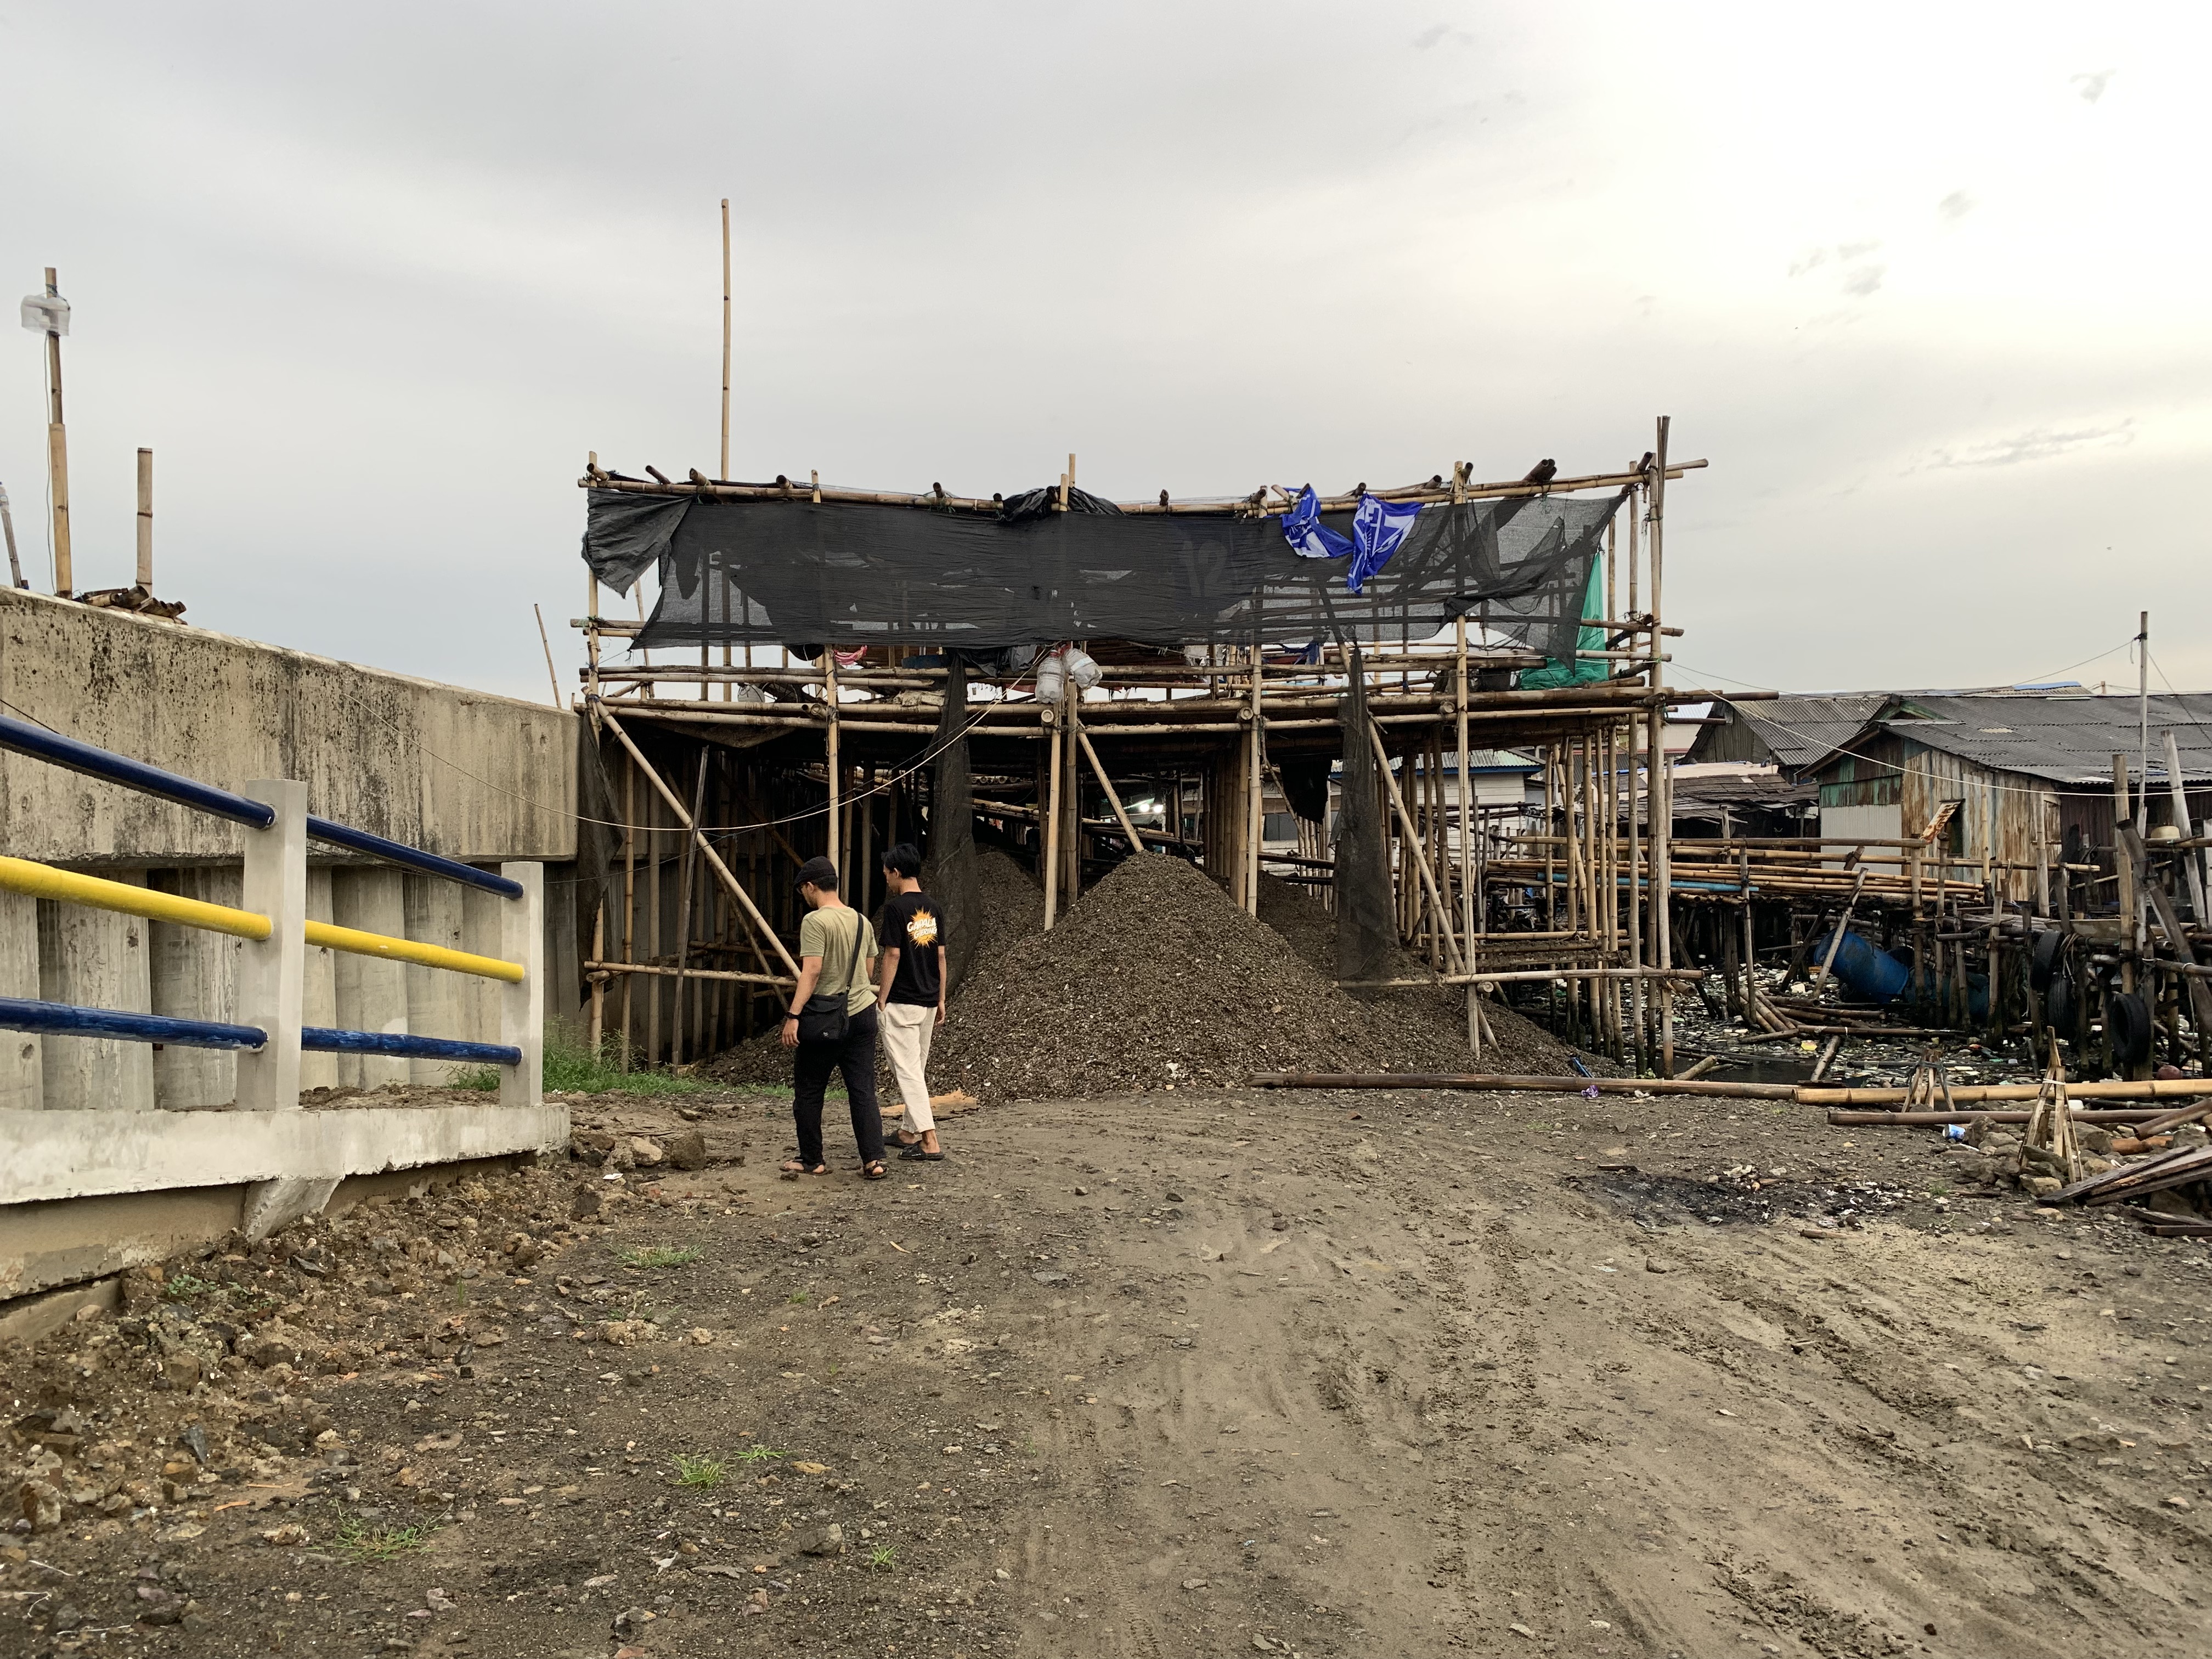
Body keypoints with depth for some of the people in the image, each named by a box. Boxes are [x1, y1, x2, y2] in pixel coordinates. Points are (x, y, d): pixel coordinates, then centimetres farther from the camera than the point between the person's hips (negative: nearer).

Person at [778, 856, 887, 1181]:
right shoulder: (861, 920, 9)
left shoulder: (815, 921, -13)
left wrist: (793, 1015, -23)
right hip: (863, 1013, 6)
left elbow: (811, 972, -22)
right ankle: (874, 1160, 1)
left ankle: (812, 1161, 16)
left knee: (808, 1091, 9)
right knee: (863, 1090, 6)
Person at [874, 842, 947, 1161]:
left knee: (908, 1071, -6)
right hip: (928, 1002, 7)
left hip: (900, 1003, -7)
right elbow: (941, 957, 9)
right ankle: (908, 1132, 29)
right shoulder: (933, 907, 7)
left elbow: (892, 956, -15)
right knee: (918, 1069, 17)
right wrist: (941, 1000, 15)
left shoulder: (896, 907, -13)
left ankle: (930, 1142, -13)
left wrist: (881, 1000, -8)